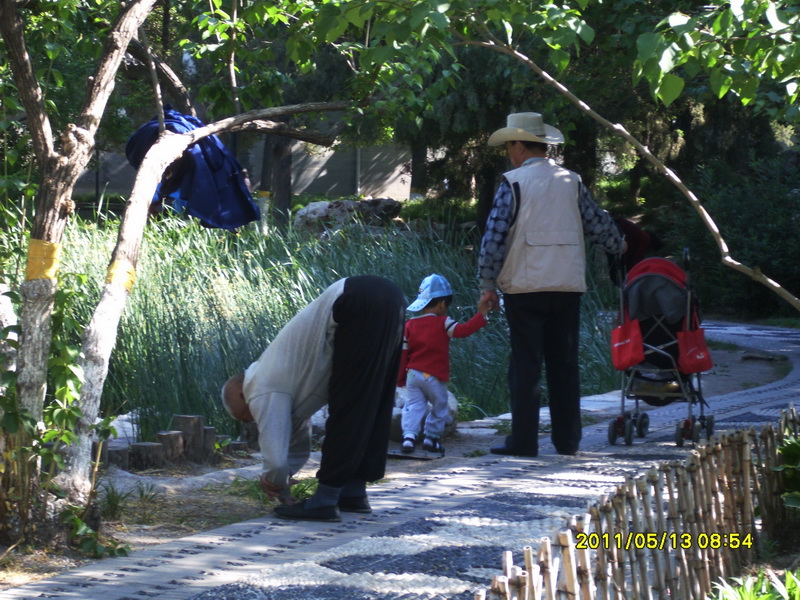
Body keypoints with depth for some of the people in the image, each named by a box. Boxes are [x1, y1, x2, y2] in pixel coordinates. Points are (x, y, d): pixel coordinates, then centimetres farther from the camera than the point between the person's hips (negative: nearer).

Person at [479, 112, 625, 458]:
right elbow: (598, 223, 19)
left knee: (525, 365, -1)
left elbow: (495, 236, -10)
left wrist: (488, 284, -2)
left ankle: (523, 441, -3)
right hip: (569, 286, 4)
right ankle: (567, 440, 12)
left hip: (525, 287, -4)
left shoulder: (513, 182, -5)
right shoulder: (571, 182, 8)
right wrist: (617, 246, 40)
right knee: (564, 364, 9)